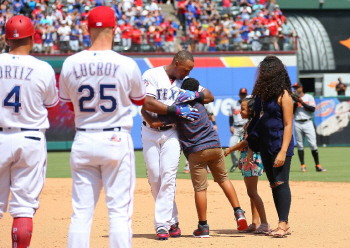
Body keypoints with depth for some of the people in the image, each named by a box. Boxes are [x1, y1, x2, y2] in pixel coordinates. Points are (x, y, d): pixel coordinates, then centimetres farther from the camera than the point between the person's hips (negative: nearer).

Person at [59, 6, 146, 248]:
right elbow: (140, 99, 9)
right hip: (116, 140, -3)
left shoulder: (71, 64, -2)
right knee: (119, 210, 0)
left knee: (81, 211, 5)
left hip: (83, 141, 3)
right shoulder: (126, 65, -8)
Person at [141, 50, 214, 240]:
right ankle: (172, 221, 10)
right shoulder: (152, 75, -8)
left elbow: (210, 96, 11)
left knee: (168, 176, -12)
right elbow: (147, 103, -20)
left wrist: (195, 95, -12)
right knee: (154, 178, -2)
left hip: (171, 133, 2)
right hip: (150, 133, -2)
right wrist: (177, 110, -23)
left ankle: (162, 224, -16)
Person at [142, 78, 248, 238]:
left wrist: (143, 112, 6)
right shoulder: (199, 103, 6)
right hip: (215, 146, 4)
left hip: (196, 152, -4)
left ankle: (203, 227, 1)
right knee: (223, 178, 20)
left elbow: (154, 123, -13)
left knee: (200, 188, -1)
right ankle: (238, 211, 10)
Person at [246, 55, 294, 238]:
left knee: (281, 183, -11)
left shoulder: (283, 95, -9)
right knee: (274, 185, 8)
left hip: (280, 145, -8)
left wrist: (283, 151, -19)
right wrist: (251, 150, 14)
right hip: (265, 146, 8)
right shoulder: (261, 94, 12)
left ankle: (283, 224, -12)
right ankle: (284, 225, 12)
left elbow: (288, 125, -13)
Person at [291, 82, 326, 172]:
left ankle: (318, 165, -4)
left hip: (308, 123, -2)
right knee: (300, 145, 0)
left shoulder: (309, 97, 6)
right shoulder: (294, 99, 12)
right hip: (297, 123, 2)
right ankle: (303, 166, 5)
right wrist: (295, 102, -6)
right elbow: (292, 111, 4)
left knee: (313, 144, -8)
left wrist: (302, 102, -10)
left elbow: (313, 109, -7)